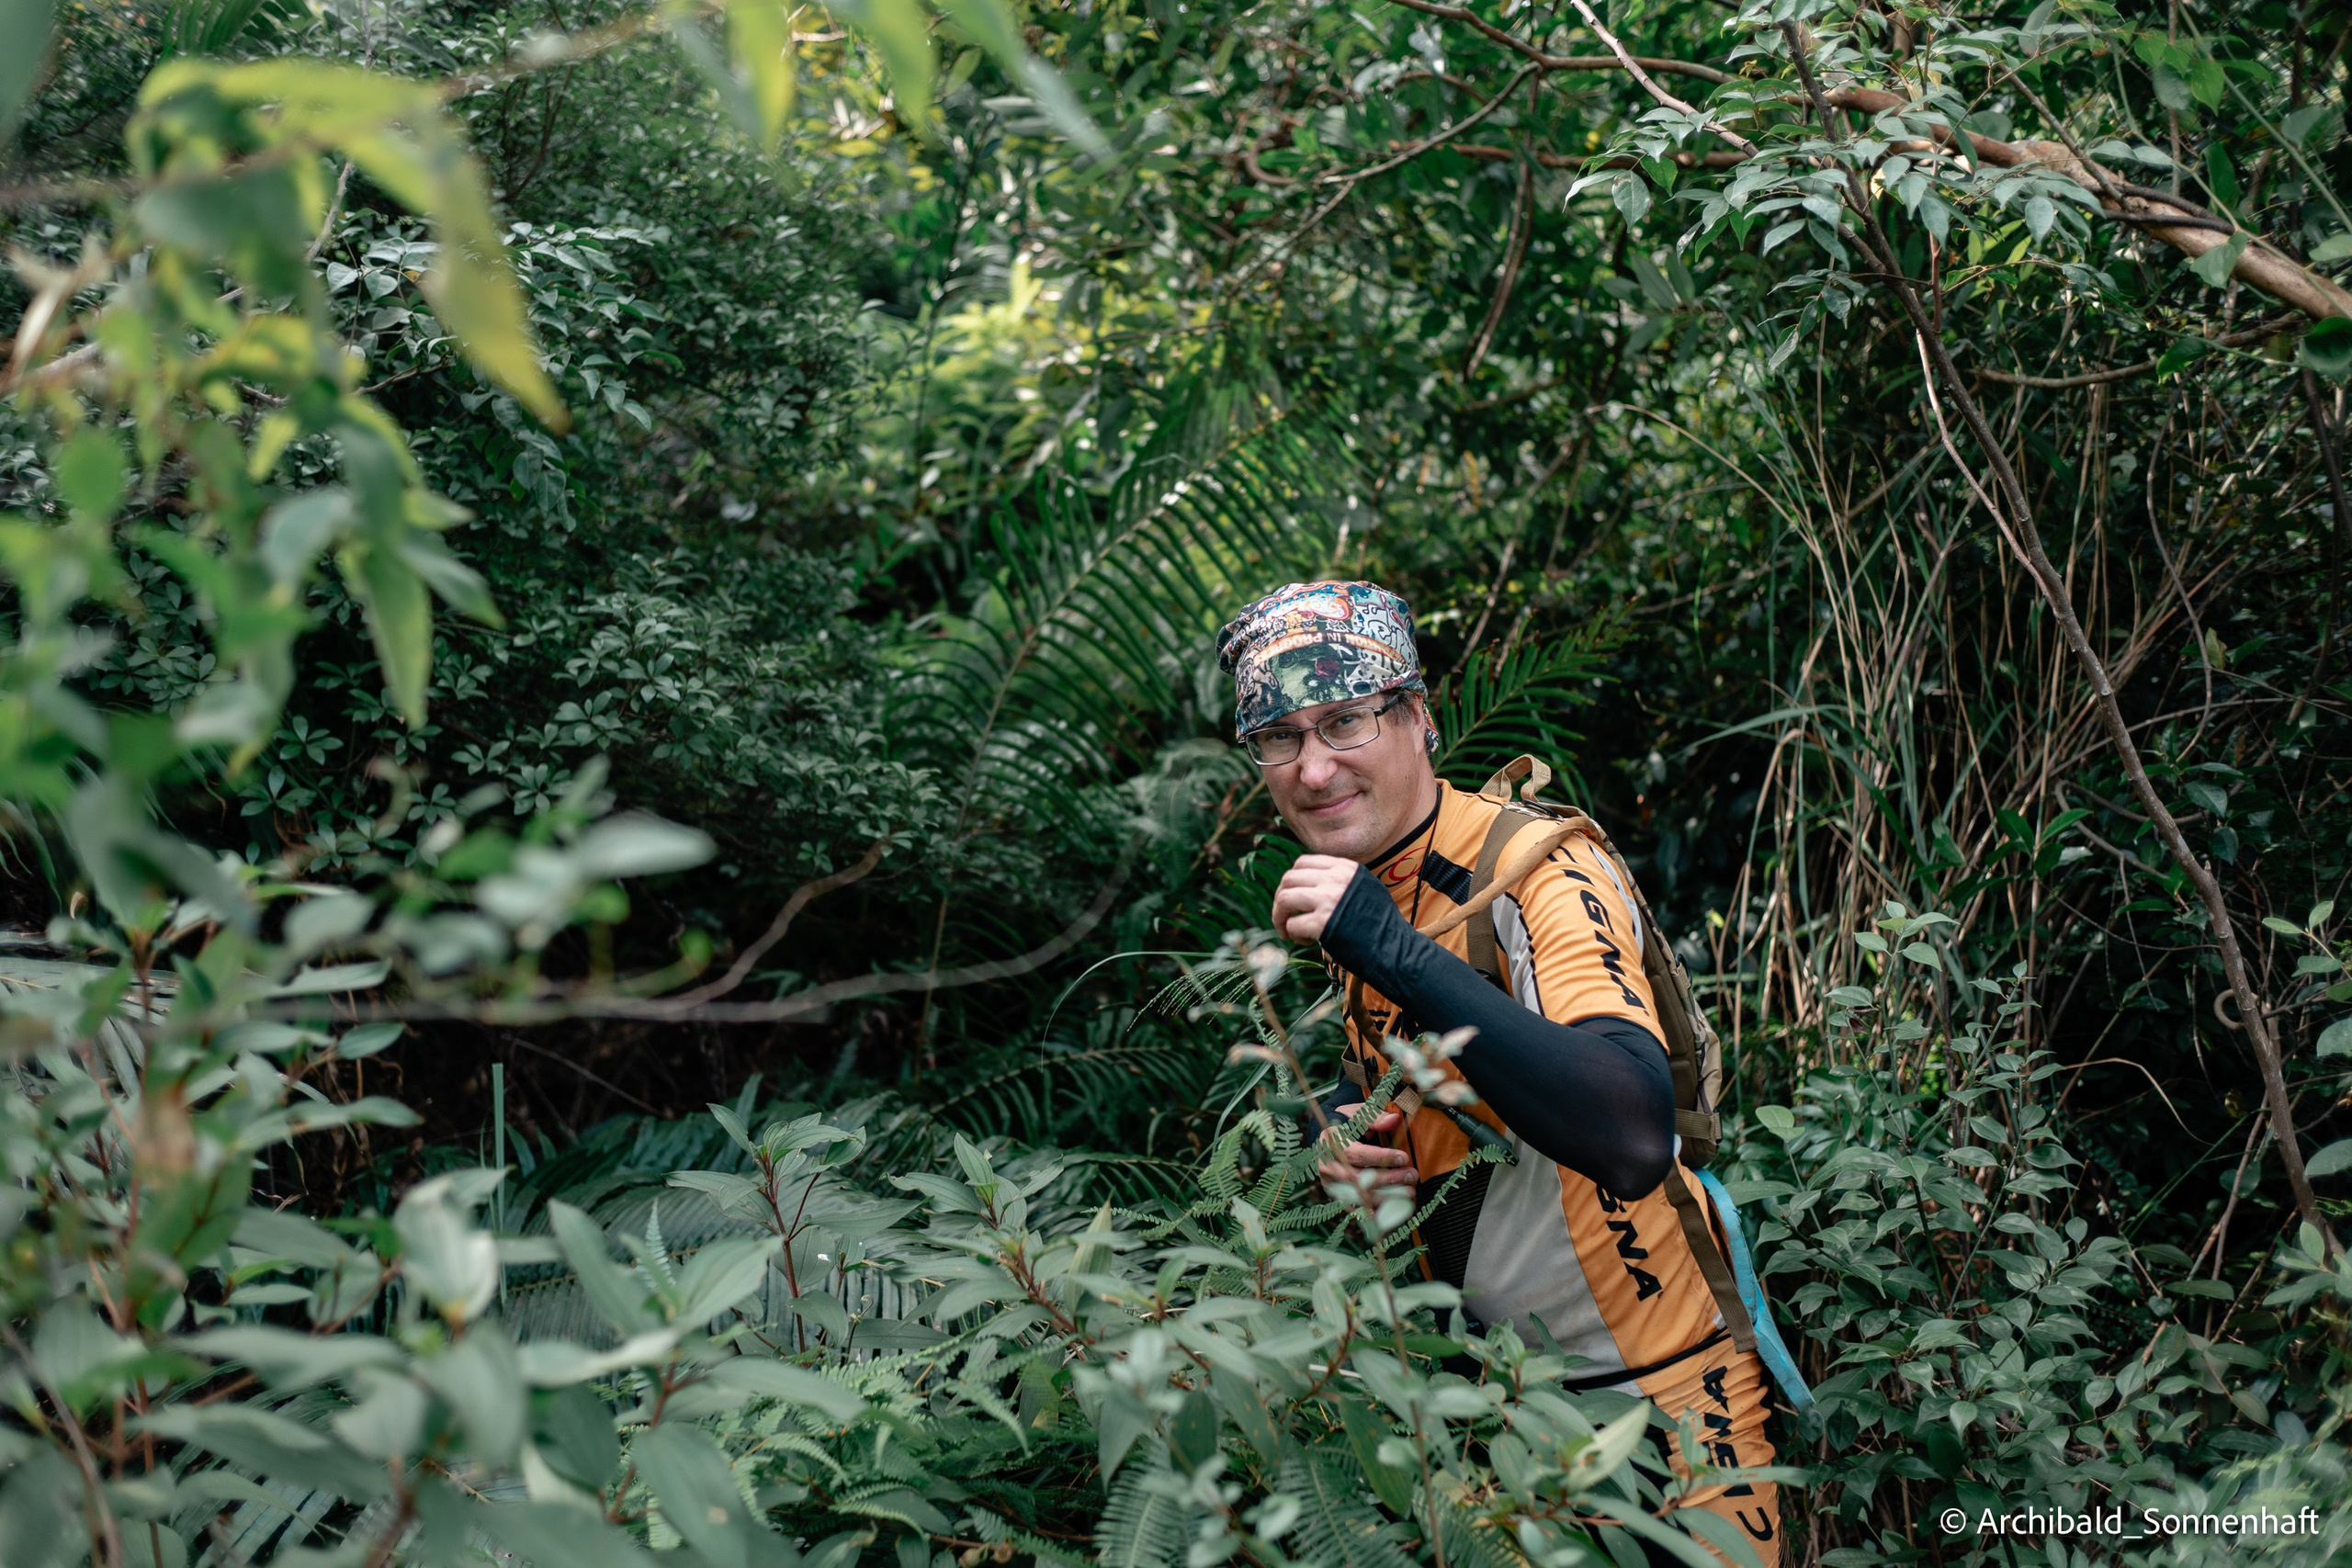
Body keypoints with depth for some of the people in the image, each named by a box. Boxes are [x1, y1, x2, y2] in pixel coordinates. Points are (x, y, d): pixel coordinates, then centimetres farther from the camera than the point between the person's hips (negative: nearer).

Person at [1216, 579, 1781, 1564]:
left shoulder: (1538, 874, -24)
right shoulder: (1346, 889, 1)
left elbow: (1633, 1138, -41)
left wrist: (1391, 947, -38)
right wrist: (1348, 1133, -5)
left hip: (1648, 1379, -7)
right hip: (1489, 1372, 7)